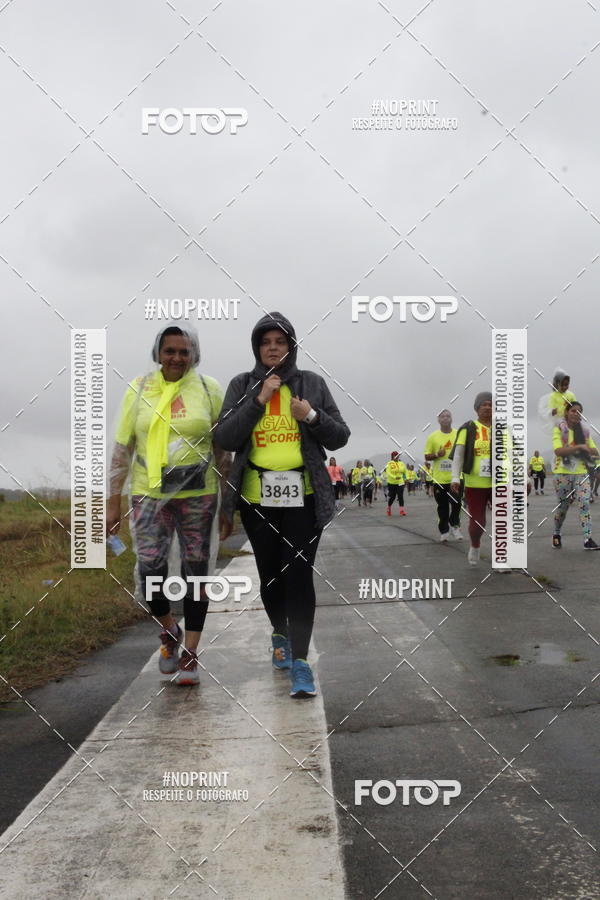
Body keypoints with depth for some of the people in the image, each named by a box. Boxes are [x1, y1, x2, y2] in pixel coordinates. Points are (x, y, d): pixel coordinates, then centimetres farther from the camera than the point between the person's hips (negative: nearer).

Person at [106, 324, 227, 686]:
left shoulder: (209, 389, 2)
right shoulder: (139, 389, 4)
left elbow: (223, 449, 5)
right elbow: (123, 448, 6)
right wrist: (113, 502, 3)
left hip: (198, 495, 0)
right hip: (149, 494, 1)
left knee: (195, 571, 3)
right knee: (150, 571, -7)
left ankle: (190, 654, 14)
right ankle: (169, 629, 22)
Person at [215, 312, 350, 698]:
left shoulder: (312, 384, 5)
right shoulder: (242, 385, 6)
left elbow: (340, 437, 5)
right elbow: (225, 438, -5)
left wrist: (313, 416, -14)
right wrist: (258, 400, -13)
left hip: (303, 495, -1)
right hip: (257, 496, 2)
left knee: (299, 573, -9)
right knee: (270, 573, 12)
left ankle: (300, 661, -5)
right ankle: (280, 634, 38)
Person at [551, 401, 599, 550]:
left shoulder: (584, 430, 9)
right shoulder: (559, 429, -5)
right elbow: (558, 450, -19)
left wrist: (586, 450, -13)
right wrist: (578, 447, -27)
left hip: (581, 473, 3)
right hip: (563, 473, -3)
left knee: (585, 503, -13)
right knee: (563, 506, 8)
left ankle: (587, 539, -16)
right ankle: (556, 535, 30)